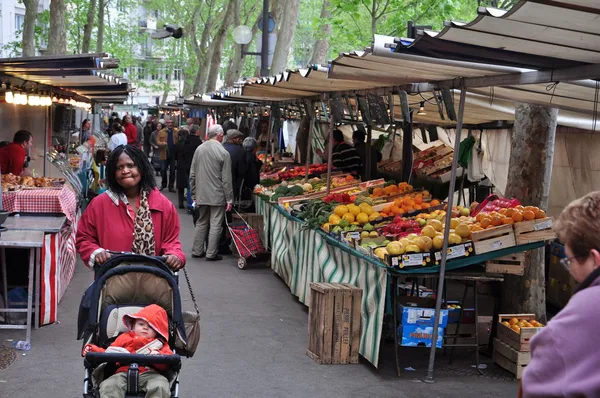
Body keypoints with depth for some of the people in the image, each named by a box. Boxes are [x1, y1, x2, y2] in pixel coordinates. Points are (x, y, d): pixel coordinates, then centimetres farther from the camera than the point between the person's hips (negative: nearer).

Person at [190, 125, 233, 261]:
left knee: (201, 223, 17)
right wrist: (229, 199, -5)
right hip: (217, 196, -5)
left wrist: (194, 194, 15)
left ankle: (197, 251, 22)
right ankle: (211, 254, 6)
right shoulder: (223, 153, -13)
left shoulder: (199, 149, 1)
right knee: (215, 225, 3)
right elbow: (226, 179, -12)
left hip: (201, 195, 5)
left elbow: (192, 175, 6)